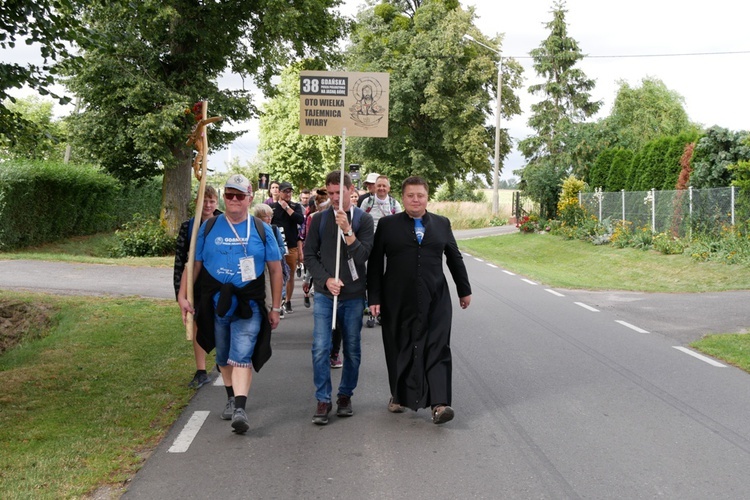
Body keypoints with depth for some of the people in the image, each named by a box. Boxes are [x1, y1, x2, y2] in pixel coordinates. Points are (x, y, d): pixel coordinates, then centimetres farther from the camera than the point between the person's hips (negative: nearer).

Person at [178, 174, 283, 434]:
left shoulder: (262, 230, 2)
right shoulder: (208, 227, 5)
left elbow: (275, 269, 5)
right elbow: (194, 264, 7)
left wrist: (275, 307, 3)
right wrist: (183, 296, 0)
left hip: (249, 305, -2)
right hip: (215, 304, 3)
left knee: (242, 357, -14)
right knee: (223, 358, 16)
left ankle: (240, 409, -19)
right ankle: (231, 398, 35)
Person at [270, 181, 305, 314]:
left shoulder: (296, 206, 7)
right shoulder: (272, 207, 3)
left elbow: (301, 219, -11)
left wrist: (287, 208, -11)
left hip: (292, 247, 1)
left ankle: (288, 302, 18)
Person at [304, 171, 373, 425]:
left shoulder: (363, 219, 0)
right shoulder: (319, 219, 4)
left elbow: (362, 255, -9)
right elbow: (309, 255, 5)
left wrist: (347, 230, -21)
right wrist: (326, 279, -8)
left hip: (353, 294, 0)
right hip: (324, 293, 0)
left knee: (352, 349, 8)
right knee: (320, 348, -7)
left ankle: (345, 396, 24)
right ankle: (323, 400, 3)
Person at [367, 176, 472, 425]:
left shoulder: (442, 224, 9)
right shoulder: (387, 225, 2)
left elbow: (455, 258, 16)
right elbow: (375, 263, 1)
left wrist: (464, 290, 19)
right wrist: (374, 297, -3)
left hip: (435, 301, 1)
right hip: (398, 301, -1)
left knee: (437, 349, -6)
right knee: (399, 350, 8)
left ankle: (438, 404, -8)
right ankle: (399, 396, 25)